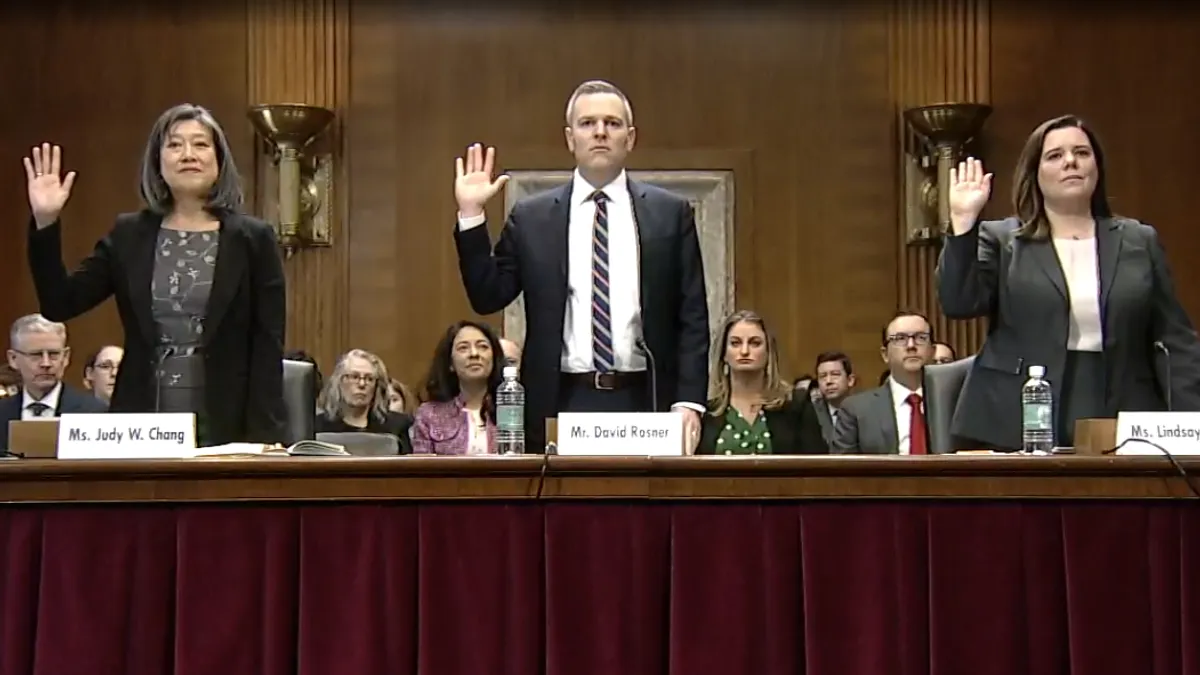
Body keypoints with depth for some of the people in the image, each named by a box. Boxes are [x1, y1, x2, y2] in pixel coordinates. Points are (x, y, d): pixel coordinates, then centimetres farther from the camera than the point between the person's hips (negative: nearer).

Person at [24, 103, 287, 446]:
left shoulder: (253, 238, 1)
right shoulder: (129, 234, 8)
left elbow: (268, 346, -3)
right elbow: (60, 305, 2)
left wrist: (263, 436, -10)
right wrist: (45, 223, -8)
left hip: (225, 427, -2)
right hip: (141, 425, 2)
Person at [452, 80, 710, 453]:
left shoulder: (671, 213, 6)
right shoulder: (531, 217, 7)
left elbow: (692, 317, 4)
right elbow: (487, 297, 5)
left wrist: (689, 402, -6)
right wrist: (471, 214, -4)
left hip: (643, 403, 0)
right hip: (561, 404, 0)